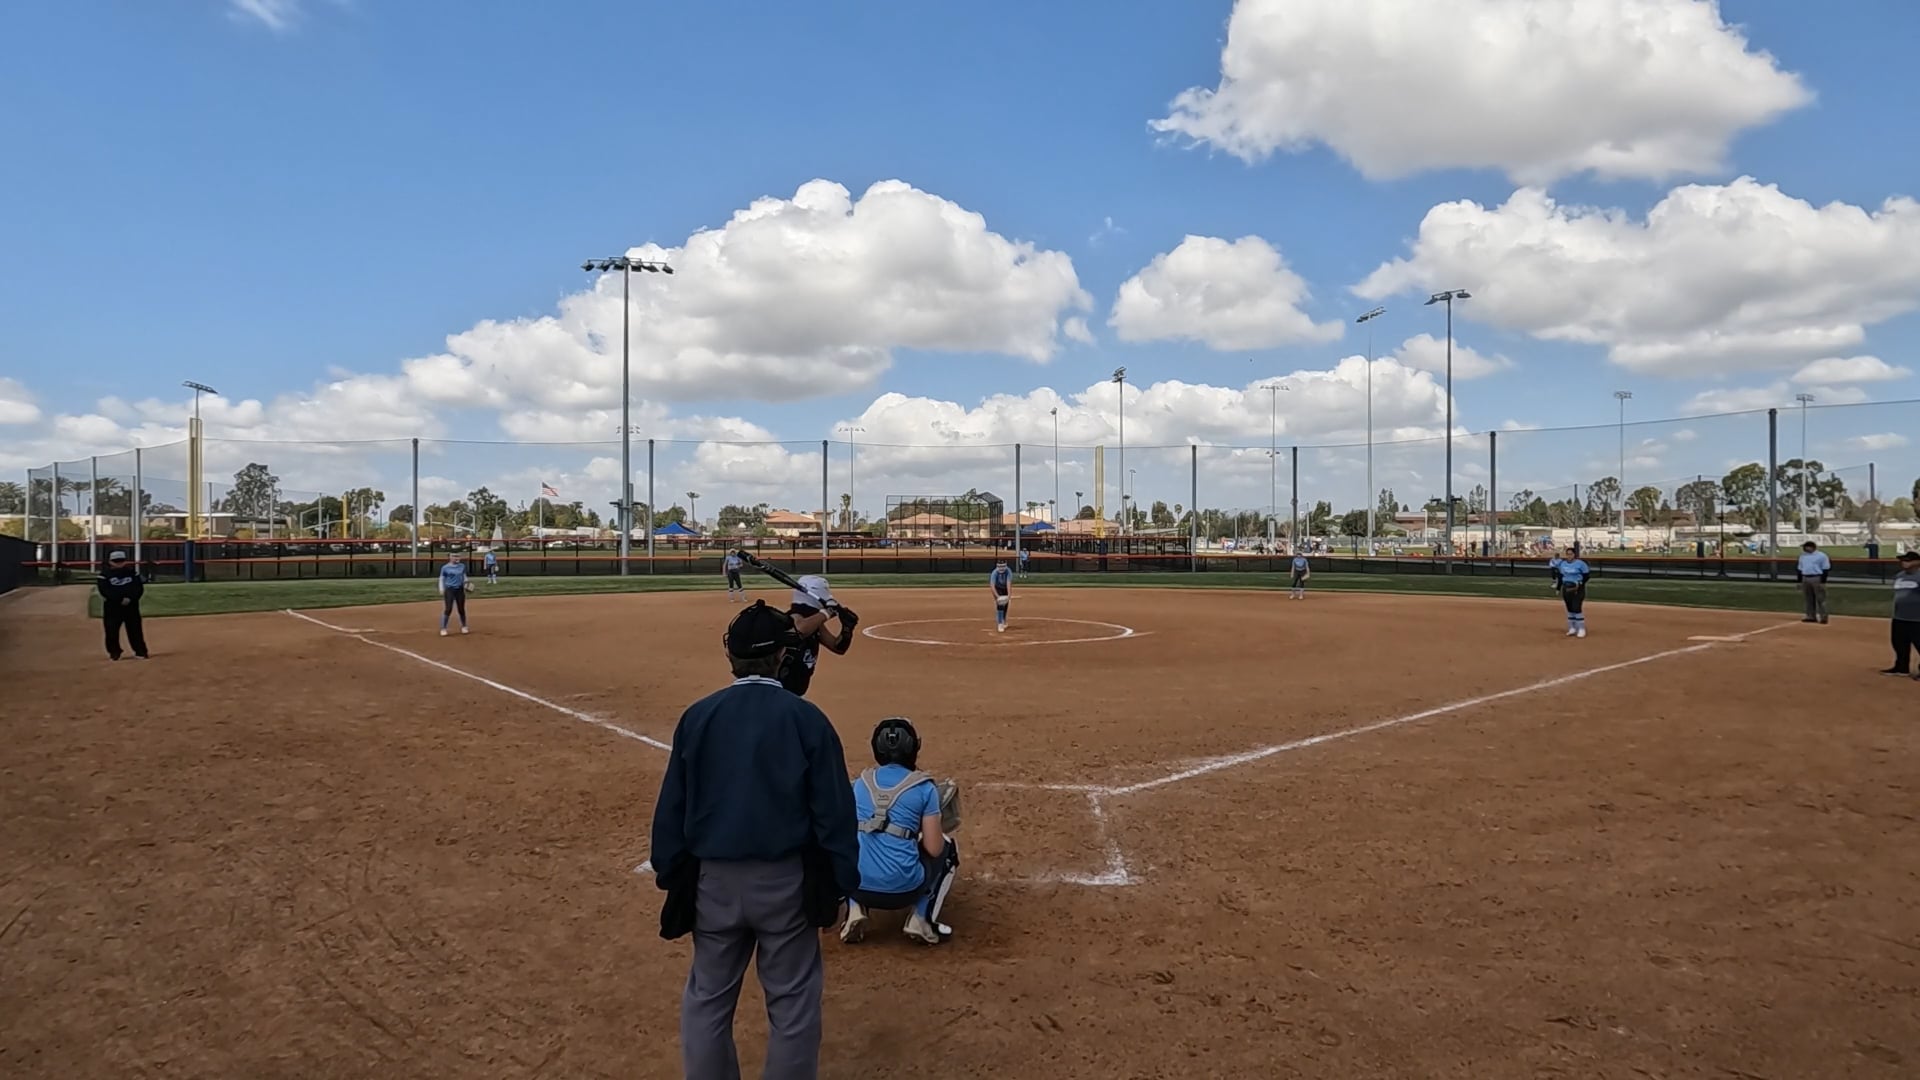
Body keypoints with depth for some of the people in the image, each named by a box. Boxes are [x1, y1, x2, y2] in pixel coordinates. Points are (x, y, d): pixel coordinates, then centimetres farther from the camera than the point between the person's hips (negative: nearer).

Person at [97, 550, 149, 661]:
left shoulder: (132, 572, 6)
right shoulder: (105, 574, -1)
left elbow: (139, 588, 0)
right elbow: (105, 591, -13)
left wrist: (130, 598, -17)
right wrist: (120, 599, -22)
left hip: (131, 606, 1)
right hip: (112, 607, -1)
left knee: (135, 629, 3)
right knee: (112, 630, 0)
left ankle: (141, 651, 8)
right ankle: (114, 653, 13)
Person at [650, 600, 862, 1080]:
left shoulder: (698, 716, -3)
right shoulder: (805, 717, -10)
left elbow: (672, 807, 2)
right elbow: (833, 811, -8)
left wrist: (672, 876, 13)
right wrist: (838, 885, 1)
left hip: (713, 878, 3)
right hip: (784, 878, -2)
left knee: (707, 997, 17)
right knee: (793, 999, 11)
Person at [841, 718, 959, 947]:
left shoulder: (860, 784, 11)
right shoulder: (924, 787, -1)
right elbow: (934, 848, -3)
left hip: (858, 885, 3)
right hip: (902, 888, -3)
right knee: (948, 847, 25)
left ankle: (855, 911, 14)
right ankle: (921, 920, 12)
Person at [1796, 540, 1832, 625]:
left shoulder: (1821, 556, -3)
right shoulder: (1803, 556, 16)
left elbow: (1825, 569, -7)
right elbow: (1799, 569, 19)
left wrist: (1823, 582, -14)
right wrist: (1799, 581, 13)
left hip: (1817, 579, -6)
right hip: (1805, 579, 6)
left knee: (1820, 599, -6)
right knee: (1809, 599, 9)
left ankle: (1823, 617, -5)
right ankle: (1811, 616, 14)